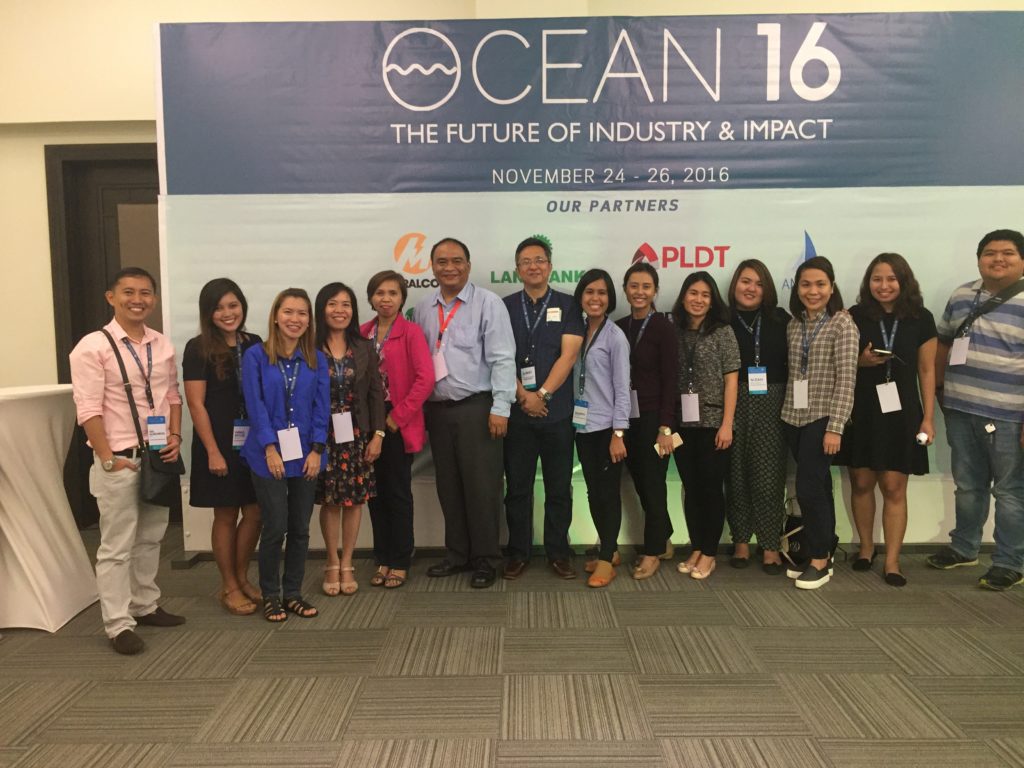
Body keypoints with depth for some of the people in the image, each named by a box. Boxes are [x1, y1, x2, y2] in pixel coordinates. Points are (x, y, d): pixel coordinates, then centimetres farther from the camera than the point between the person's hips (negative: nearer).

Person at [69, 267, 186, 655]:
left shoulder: (163, 345, 7)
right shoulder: (93, 347, -10)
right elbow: (88, 410, -13)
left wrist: (175, 437, 0)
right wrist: (108, 459, -15)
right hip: (119, 460, -6)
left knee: (150, 539, 17)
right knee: (116, 547, 2)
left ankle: (145, 606, 32)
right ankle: (119, 625, 12)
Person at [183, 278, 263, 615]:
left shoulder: (255, 345, 6)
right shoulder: (198, 349, -7)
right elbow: (196, 404, -9)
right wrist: (213, 451, -13)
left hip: (254, 442, 4)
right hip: (220, 444, -4)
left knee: (254, 513, 8)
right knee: (226, 515, 7)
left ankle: (242, 578, 29)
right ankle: (229, 587, 23)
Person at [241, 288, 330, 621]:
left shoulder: (316, 359, 5)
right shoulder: (255, 356, -4)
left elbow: (322, 406, 2)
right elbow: (255, 405, -7)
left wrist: (317, 450, -6)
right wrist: (271, 448, -12)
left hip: (305, 455, 3)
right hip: (268, 456, -3)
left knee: (300, 528, 9)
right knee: (275, 528, 1)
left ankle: (293, 593, 23)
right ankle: (270, 596, 18)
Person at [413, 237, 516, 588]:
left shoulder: (487, 303, -5)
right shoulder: (422, 310, 10)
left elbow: (502, 359, -10)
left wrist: (500, 408, -15)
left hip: (477, 407, -5)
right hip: (437, 410, 5)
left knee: (481, 486, 0)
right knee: (448, 485, 13)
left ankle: (484, 559, 15)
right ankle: (458, 554, 28)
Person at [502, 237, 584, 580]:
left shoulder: (567, 305, 4)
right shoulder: (505, 307, 7)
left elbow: (568, 355, -5)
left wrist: (542, 395, -13)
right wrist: (523, 396, -12)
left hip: (557, 411, 0)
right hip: (516, 411, 1)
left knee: (559, 487, 6)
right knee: (517, 486, 7)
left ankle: (558, 552, 19)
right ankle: (518, 552, 19)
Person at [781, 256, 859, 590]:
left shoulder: (842, 323, -7)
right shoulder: (794, 324, 10)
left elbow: (846, 378, -13)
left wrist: (835, 426, -17)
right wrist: (787, 412, 6)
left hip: (822, 418, -5)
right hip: (794, 417, 5)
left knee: (808, 487, -7)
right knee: (817, 487, 12)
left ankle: (820, 560, 8)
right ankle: (822, 552, 21)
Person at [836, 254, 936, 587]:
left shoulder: (921, 319, 1)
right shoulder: (855, 317, -1)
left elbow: (927, 371, 3)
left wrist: (928, 417, 0)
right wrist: (860, 362, -15)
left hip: (901, 412, 0)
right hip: (860, 412, 1)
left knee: (894, 488, 1)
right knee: (861, 483, 8)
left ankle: (892, 561, 10)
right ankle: (866, 547, 26)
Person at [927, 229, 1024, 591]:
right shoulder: (961, 296, 8)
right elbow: (943, 344, 18)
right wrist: (938, 389, 12)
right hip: (960, 411, 5)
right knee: (967, 485, 18)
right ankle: (963, 548, 33)